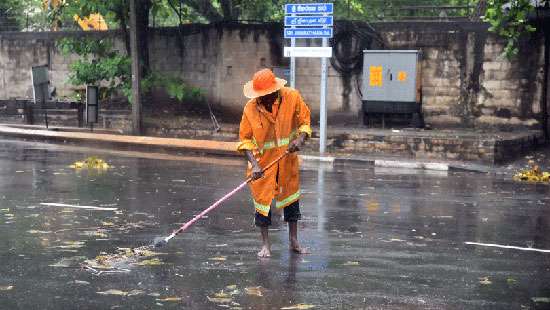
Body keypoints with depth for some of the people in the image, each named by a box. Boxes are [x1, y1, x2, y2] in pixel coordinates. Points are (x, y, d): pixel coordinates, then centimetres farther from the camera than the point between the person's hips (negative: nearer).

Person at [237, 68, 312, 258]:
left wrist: (300, 138, -22)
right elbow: (245, 139, -9)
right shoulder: (250, 108, -15)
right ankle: (265, 244, 16)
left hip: (288, 159, 2)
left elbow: (305, 122, -2)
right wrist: (254, 164, -21)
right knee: (262, 200, 1)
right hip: (263, 161, -1)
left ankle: (293, 241, 27)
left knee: (291, 198, 12)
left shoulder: (292, 97, -14)